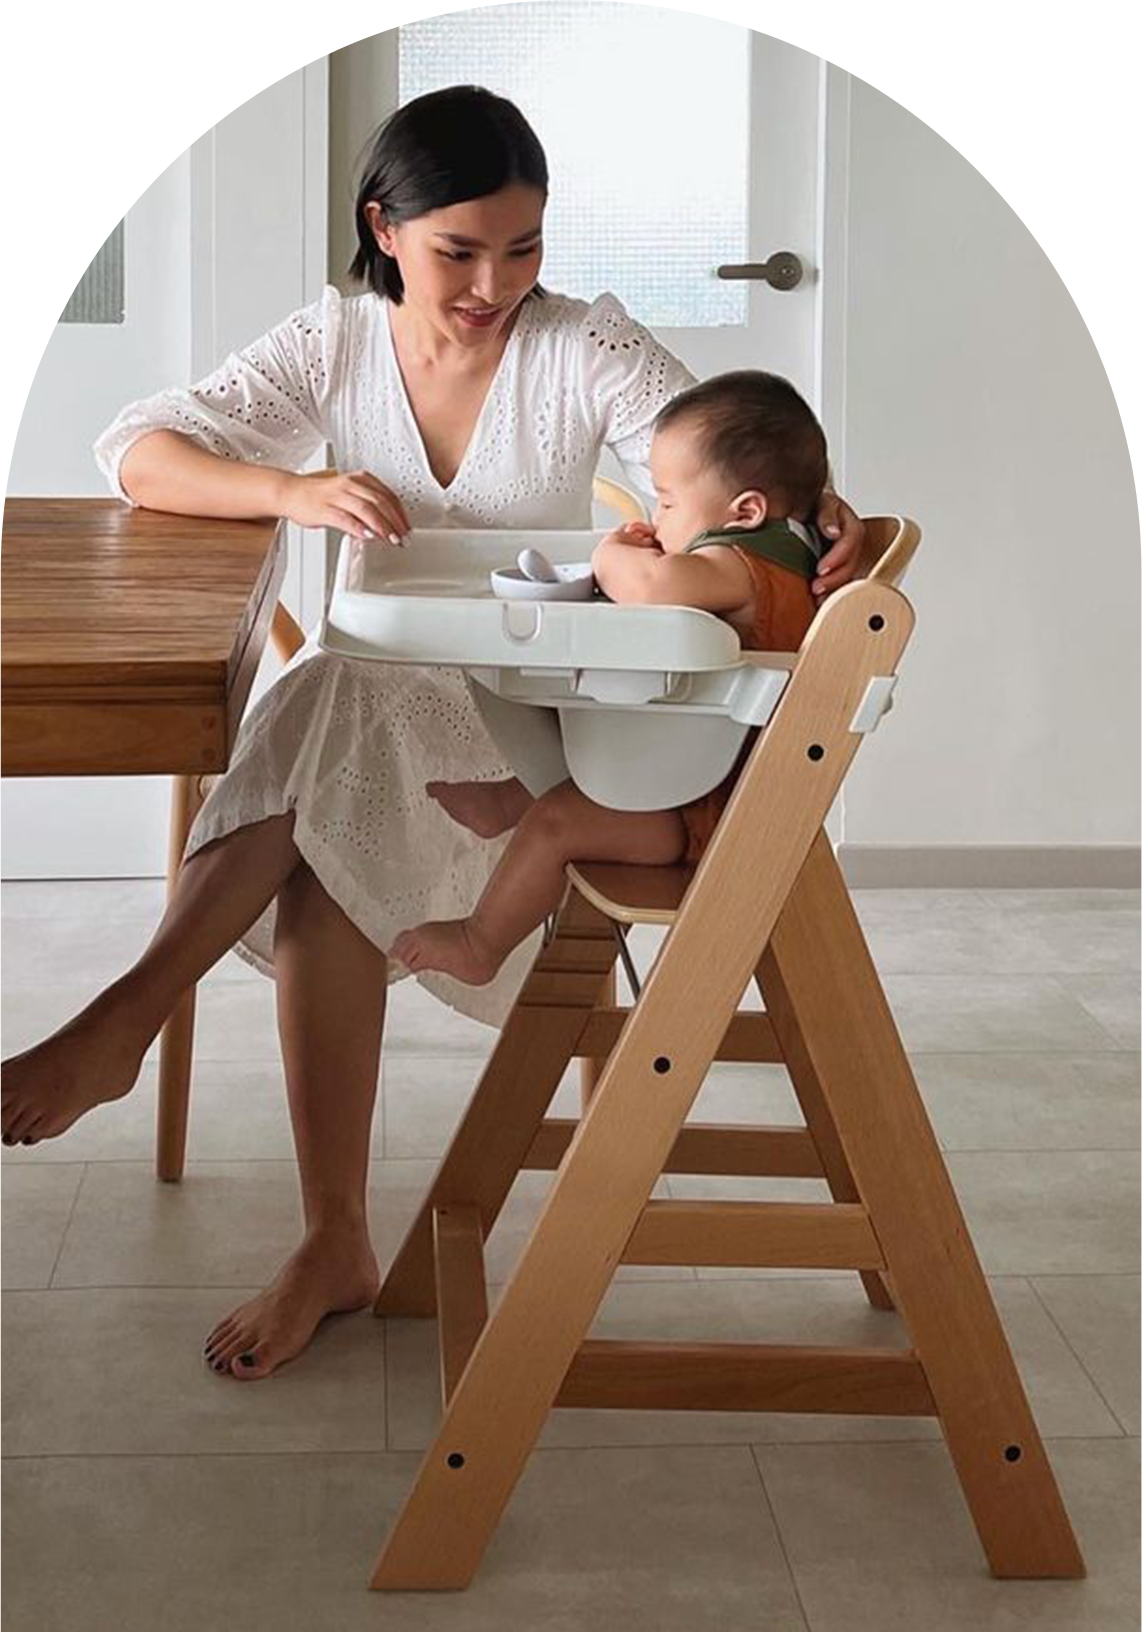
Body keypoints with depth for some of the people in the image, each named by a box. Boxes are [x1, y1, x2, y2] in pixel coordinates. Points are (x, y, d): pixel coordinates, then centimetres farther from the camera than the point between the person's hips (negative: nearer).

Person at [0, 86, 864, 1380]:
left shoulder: (584, 347, -1)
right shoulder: (334, 345, 5)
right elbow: (135, 454, 1)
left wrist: (822, 517, -36)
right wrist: (295, 490, -19)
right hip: (359, 706, 2)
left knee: (337, 709, -36)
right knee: (330, 851, -32)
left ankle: (125, 1019, -33)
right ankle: (334, 1247, -24)